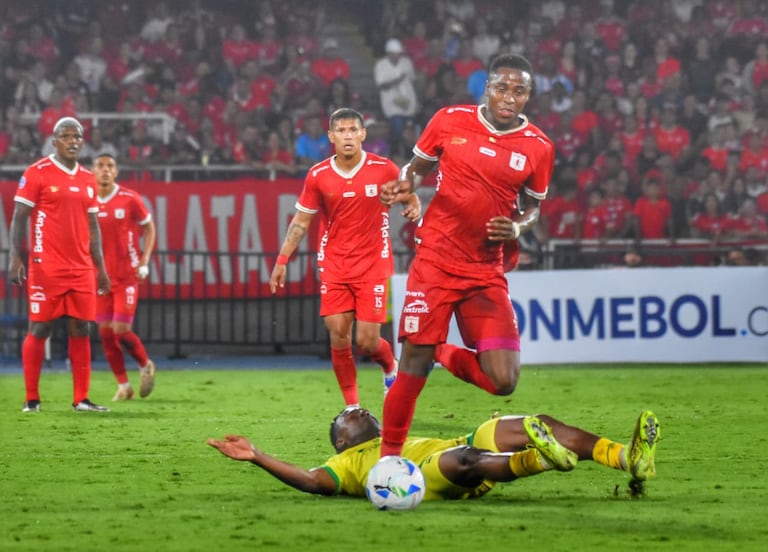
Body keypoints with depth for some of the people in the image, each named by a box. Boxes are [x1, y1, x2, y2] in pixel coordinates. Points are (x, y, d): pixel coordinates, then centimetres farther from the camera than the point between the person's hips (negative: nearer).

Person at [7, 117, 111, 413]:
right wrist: (15, 258, -13)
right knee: (39, 329, -2)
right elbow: (19, 218, -5)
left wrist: (100, 266, 16)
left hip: (82, 270, 5)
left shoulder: (87, 178, 14)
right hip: (46, 268, -5)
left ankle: (81, 399, 6)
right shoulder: (37, 173, -4)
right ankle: (31, 399, 4)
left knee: (81, 330, 3)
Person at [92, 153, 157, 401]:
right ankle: (123, 385, 14)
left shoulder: (130, 199, -7)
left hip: (127, 275, -3)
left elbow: (148, 227, 4)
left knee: (121, 330, -9)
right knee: (105, 331, 0)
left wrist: (144, 260, -6)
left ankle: (146, 365, 20)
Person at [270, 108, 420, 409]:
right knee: (338, 336, -6)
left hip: (373, 265, -2)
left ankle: (391, 368, 29)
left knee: (367, 341, -6)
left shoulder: (383, 169, -6)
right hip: (334, 266, 2)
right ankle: (352, 406, 7)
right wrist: (282, 261, 2)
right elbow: (301, 221, 8)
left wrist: (414, 209, -17)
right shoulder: (318, 176, 0)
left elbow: (411, 199, 7)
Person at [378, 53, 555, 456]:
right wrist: (405, 183, -9)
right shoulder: (450, 121, -1)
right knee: (413, 365, -7)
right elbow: (416, 166, 14)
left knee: (503, 381, -9)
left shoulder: (538, 148, 0)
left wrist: (518, 226, -7)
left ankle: (442, 354, 21)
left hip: (486, 274, 2)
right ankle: (388, 457, 10)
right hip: (434, 262, -2)